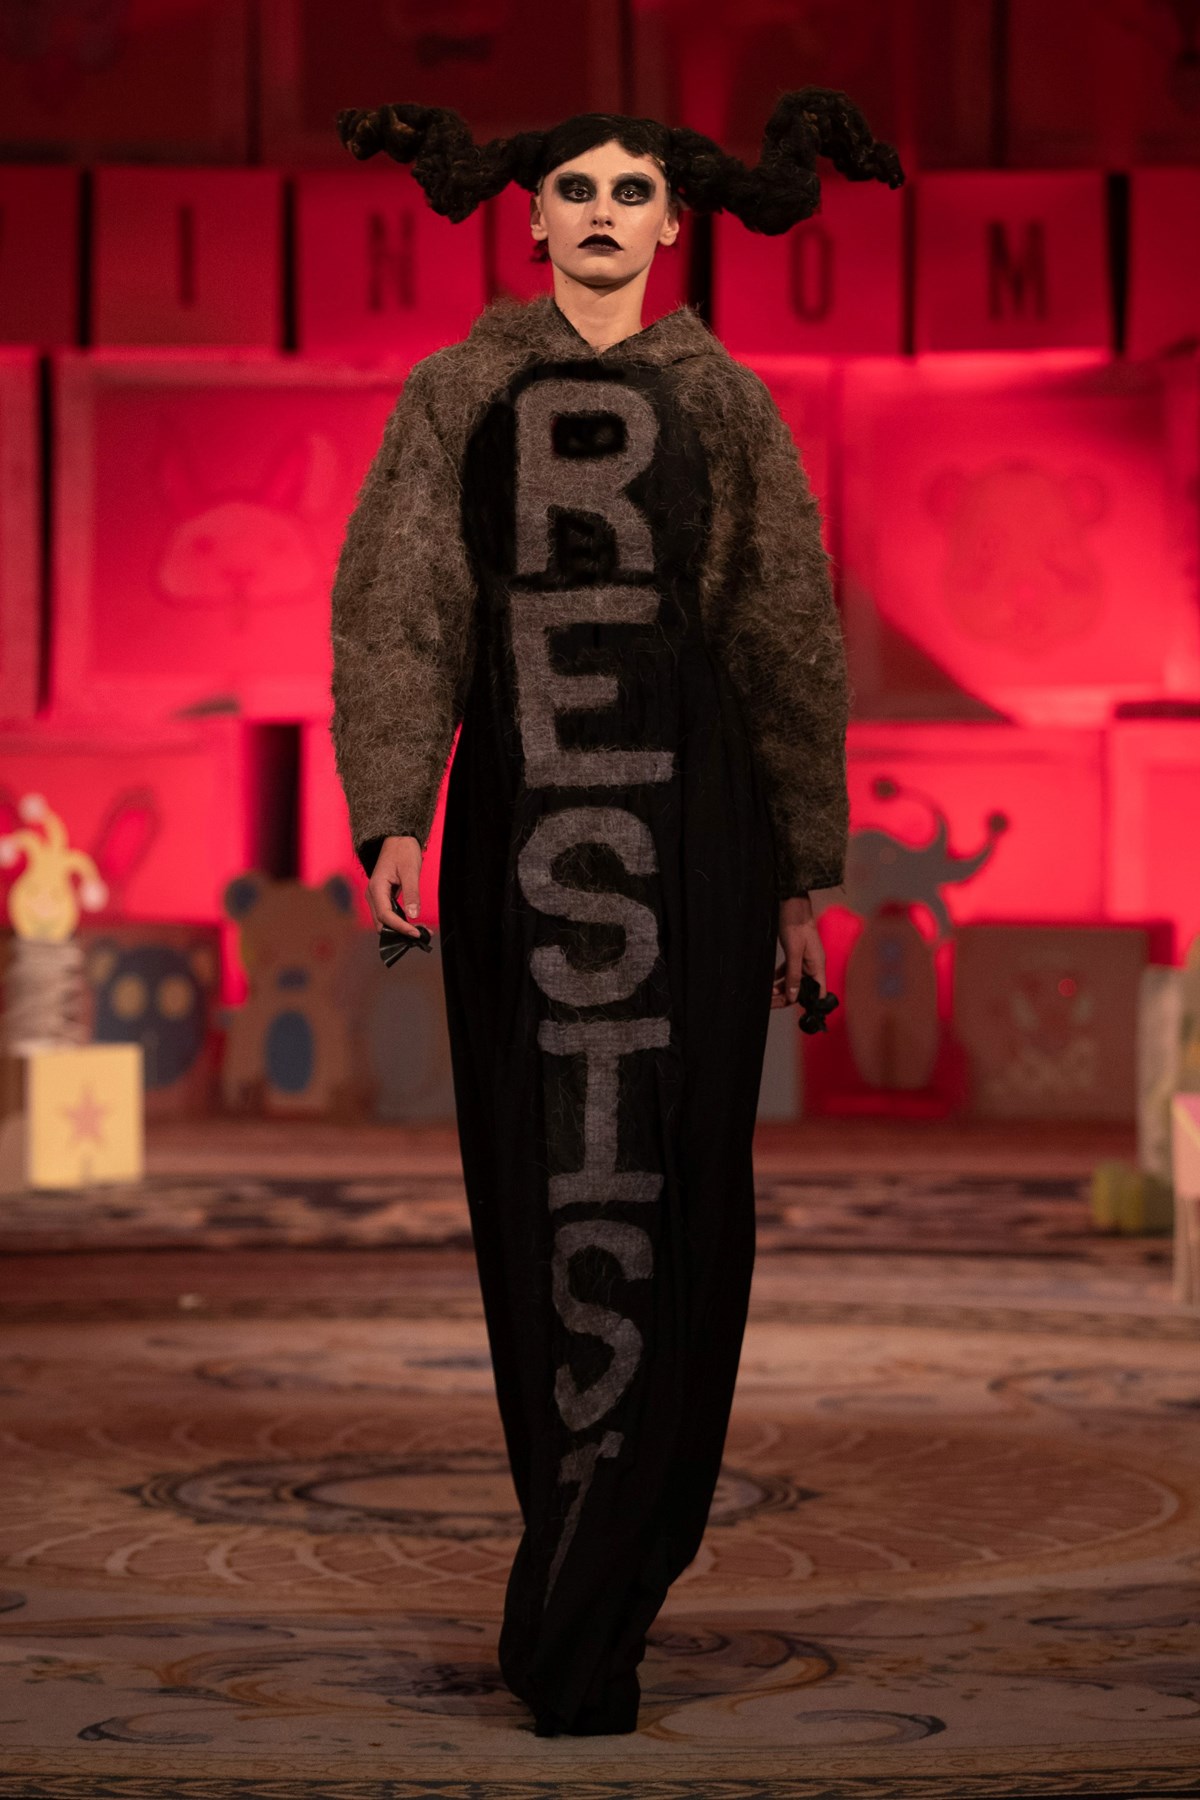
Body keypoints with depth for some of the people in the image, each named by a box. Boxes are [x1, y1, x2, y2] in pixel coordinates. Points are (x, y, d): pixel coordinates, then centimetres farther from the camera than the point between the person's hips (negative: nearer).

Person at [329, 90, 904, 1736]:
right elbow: (394, 605, -1)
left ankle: (582, 1613, -4)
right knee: (537, 1190, 4)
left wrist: (799, 875, 8)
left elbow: (791, 643, 11)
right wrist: (392, 815, -14)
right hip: (517, 826, 1)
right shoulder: (460, 394, 9)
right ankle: (605, 1567, 19)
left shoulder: (727, 406, 10)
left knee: (668, 1190, -6)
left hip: (689, 827, 0)